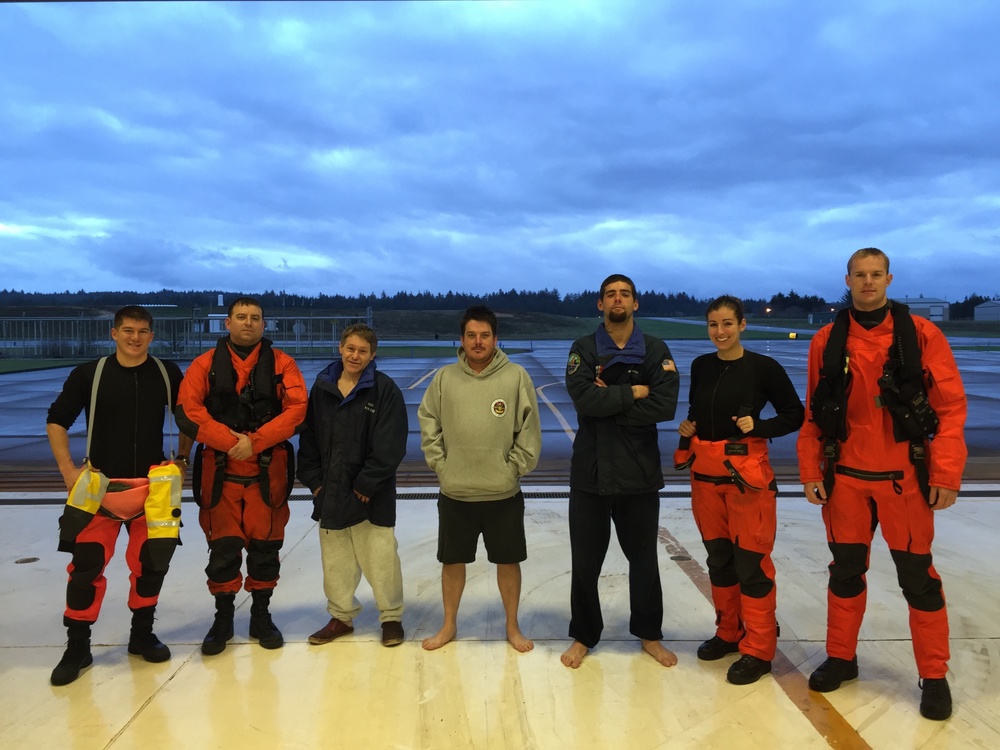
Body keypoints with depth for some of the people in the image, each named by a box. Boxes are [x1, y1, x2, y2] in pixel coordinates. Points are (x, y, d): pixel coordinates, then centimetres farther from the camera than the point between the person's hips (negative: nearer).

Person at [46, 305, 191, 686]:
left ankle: (142, 634, 27)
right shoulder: (89, 374, -4)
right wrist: (68, 470, -6)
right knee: (87, 564, -2)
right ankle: (77, 646, 14)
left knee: (151, 561, 8)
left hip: (153, 484, 2)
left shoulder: (167, 373, 1)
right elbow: (56, 421, 2)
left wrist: (181, 459, 5)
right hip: (99, 484, -2)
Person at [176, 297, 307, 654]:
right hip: (220, 470, 0)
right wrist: (229, 439, -17)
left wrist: (255, 441, -16)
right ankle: (223, 618, 22)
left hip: (268, 470, 0)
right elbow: (187, 410, -7)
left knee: (265, 545, 7)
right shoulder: (206, 364, 5)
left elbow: (296, 408, -8)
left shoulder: (281, 364, 3)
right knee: (223, 547, 6)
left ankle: (261, 615, 24)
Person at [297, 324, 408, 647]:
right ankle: (341, 616, 30)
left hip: (372, 496, -4)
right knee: (335, 560, 13)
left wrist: (366, 484, -14)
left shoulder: (385, 390, -7)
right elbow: (308, 437, 10)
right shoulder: (322, 387, 7)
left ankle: (391, 617, 19)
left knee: (381, 558, 0)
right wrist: (313, 480, 2)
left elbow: (390, 446, -12)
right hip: (330, 493, 5)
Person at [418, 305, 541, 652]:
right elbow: (428, 425, 5)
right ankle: (449, 625, 34)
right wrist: (440, 464, -1)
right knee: (452, 561, 15)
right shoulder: (445, 378, -2)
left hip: (504, 494, -1)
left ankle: (512, 627, 32)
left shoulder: (516, 377, -7)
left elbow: (529, 431, -4)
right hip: (454, 493, 1)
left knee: (509, 561, 12)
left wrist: (514, 468, -6)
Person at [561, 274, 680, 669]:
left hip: (640, 471, 1)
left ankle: (649, 634, 33)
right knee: (585, 561, 9)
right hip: (590, 470, 0)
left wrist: (609, 401, -14)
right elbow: (584, 400, -17)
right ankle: (583, 636, 27)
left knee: (644, 559, 14)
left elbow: (665, 406, -13)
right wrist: (632, 392, -13)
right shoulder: (583, 349, 0)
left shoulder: (655, 350, 2)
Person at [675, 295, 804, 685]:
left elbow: (795, 415, -2)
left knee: (751, 561, -1)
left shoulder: (763, 367, -8)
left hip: (747, 472, -5)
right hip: (705, 472, 5)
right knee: (718, 557, 14)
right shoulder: (701, 366, 7)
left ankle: (758, 650, 12)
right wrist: (686, 430, 0)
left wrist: (758, 426, -16)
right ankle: (729, 633, 30)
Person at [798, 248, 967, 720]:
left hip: (904, 478, -2)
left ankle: (934, 676, 23)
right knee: (845, 571, 14)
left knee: (917, 577, 7)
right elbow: (814, 412, 5)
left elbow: (950, 407, -6)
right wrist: (810, 471, 1)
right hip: (845, 478, 2)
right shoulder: (827, 341, 3)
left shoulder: (921, 335, -4)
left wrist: (946, 474, -11)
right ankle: (841, 657, 30)